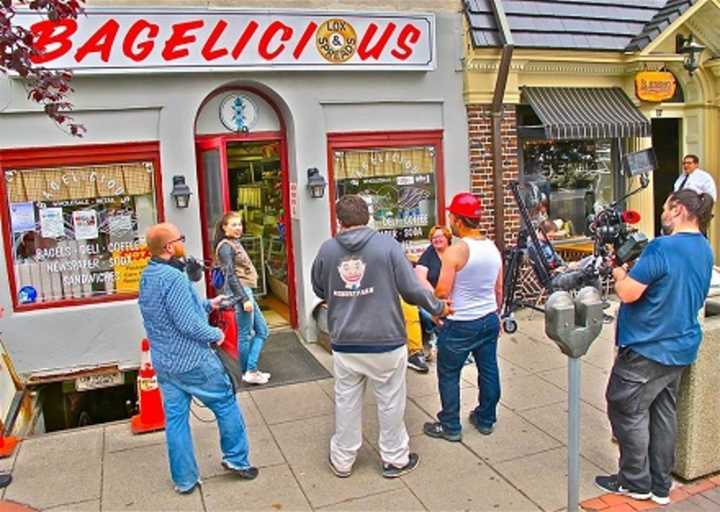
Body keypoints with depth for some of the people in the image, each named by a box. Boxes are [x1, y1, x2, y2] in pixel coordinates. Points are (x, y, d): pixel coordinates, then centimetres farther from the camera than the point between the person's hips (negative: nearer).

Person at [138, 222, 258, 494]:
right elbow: (188, 324, -25)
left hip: (163, 363, 8)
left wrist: (207, 304, 18)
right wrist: (216, 334, -9)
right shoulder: (173, 278, -24)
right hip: (192, 361, -8)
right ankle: (236, 459, 23)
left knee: (175, 418, 13)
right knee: (226, 404, 11)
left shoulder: (147, 276, 6)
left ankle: (184, 480, 23)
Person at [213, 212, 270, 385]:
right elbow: (231, 276, -17)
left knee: (262, 331, 11)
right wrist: (244, 299, -20)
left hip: (246, 291, 10)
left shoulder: (236, 243, 17)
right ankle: (249, 372, 9)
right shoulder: (226, 246, -11)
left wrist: (248, 296, 18)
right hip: (239, 292, -10)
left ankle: (251, 371, 13)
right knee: (246, 335, -2)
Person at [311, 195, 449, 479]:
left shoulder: (327, 249, -2)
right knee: (390, 402, 14)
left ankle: (342, 460, 30)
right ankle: (395, 459, 28)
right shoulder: (387, 245, -10)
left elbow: (319, 290, 11)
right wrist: (438, 307, 6)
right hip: (385, 341, -2)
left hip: (344, 344, 2)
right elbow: (412, 290, -12)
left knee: (346, 401, 16)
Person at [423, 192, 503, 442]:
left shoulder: (455, 251, -20)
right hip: (489, 319, 7)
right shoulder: (493, 248, 2)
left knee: (448, 374, 8)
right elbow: (499, 289, 11)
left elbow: (442, 293, -21)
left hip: (460, 325, -7)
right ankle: (486, 419, 32)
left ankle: (450, 426, 18)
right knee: (488, 370, 17)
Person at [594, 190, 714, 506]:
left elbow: (628, 293, -23)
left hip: (647, 348, -9)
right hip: (681, 348, 9)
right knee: (664, 413, 16)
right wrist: (632, 267, 11)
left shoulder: (662, 247, -22)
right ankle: (660, 485, 26)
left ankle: (636, 482, 17)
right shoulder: (704, 251, 8)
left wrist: (618, 269, -5)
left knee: (627, 410, 6)